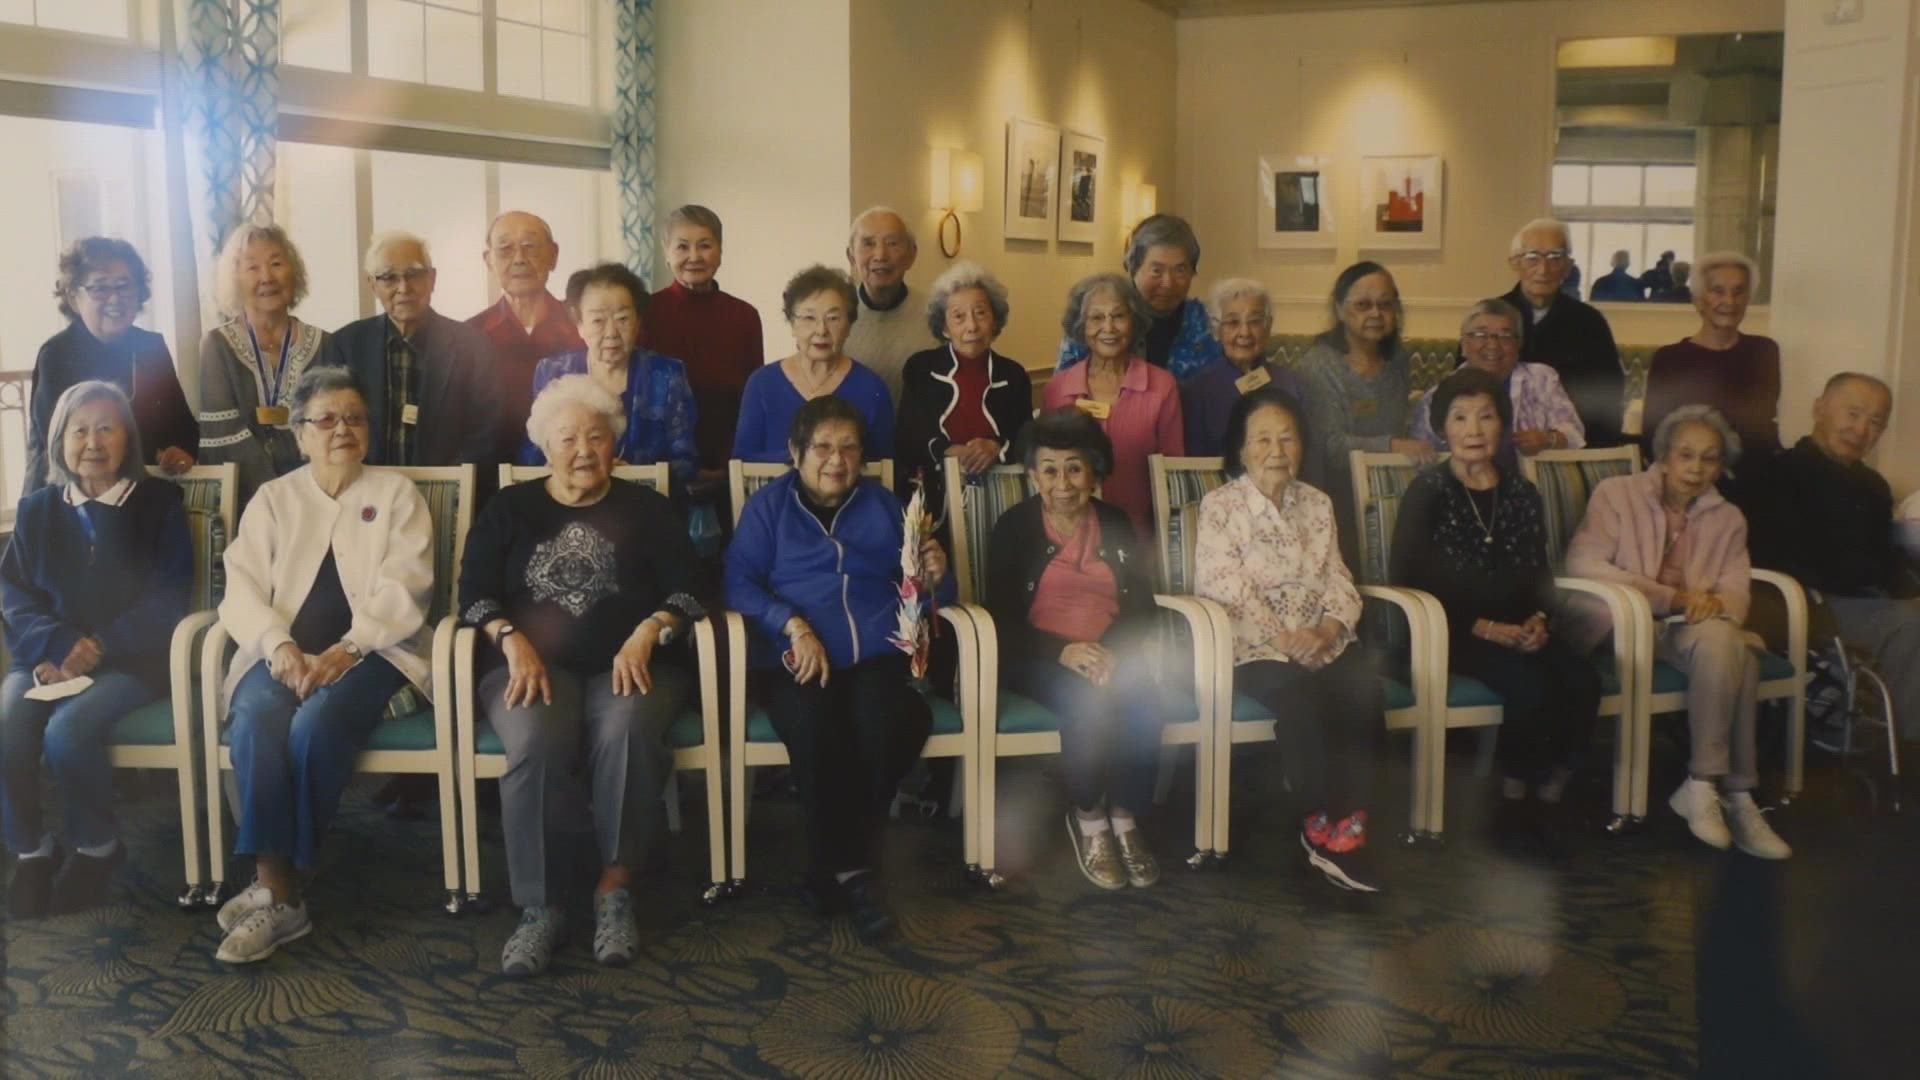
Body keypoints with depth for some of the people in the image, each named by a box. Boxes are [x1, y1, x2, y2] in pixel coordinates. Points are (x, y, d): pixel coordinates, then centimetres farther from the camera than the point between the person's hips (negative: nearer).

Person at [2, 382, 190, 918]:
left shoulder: (158, 502, 4)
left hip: (130, 660, -3)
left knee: (68, 730, -31)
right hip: (47, 659, 3)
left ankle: (97, 846, -5)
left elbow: (167, 596, -4)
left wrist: (100, 646, -16)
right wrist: (53, 648, -15)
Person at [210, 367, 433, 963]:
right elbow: (242, 586, 5)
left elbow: (402, 590, -3)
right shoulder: (272, 498, 18)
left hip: (372, 651, -2)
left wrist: (344, 650, -18)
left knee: (316, 722, -33)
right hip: (286, 652, 2)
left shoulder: (396, 493, 11)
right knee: (256, 718, -31)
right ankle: (277, 891, -31)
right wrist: (278, 645, -16)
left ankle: (277, 886, -21)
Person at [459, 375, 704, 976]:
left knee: (627, 727, -37)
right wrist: (513, 641, -11)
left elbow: (686, 592, 5)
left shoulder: (647, 511, 16)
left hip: (632, 666, 0)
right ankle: (540, 907, -25)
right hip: (535, 666, 0)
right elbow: (475, 593, 8)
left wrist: (647, 634, -15)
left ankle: (616, 887, -24)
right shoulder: (509, 510, 18)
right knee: (534, 741, -35)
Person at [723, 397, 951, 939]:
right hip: (795, 659, -2)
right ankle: (850, 868, -18)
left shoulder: (883, 504, 22)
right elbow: (739, 581, -1)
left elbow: (913, 587, 20)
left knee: (886, 727, -33)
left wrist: (934, 575, -4)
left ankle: (832, 867, -14)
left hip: (878, 656, 2)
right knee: (814, 728, -36)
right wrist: (794, 626, -15)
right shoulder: (768, 504, 13)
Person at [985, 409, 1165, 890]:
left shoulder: (1117, 524, 11)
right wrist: (1063, 651, -22)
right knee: (1087, 700, -33)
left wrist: (1113, 652, -17)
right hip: (1039, 657, -3)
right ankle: (1087, 818, -12)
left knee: (1144, 701, -30)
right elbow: (1002, 618, -6)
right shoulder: (1013, 527, 2)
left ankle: (1126, 818, -13)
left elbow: (1143, 609, 5)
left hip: (1112, 653, 3)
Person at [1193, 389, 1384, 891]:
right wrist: (1283, 639, -20)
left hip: (1322, 643, 5)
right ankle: (1320, 827, -17)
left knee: (1364, 692, -26)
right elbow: (1226, 590, -12)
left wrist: (1328, 630, -12)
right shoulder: (1220, 506, -1)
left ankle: (1349, 829, -21)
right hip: (1253, 648, -4)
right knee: (1303, 700, -33)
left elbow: (1339, 581, 9)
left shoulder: (1317, 503, 15)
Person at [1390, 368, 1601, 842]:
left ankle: (1552, 794, -3)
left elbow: (1539, 572, 16)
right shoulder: (1429, 491, -3)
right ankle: (1514, 796, -6)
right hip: (1452, 631, -5)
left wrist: (1537, 620, -8)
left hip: (1517, 628, 5)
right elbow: (1407, 577, -10)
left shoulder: (1520, 493, 13)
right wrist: (1485, 628, -15)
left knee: (1583, 681, -21)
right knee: (1531, 686, -29)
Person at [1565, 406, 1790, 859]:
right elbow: (1582, 563, -10)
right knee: (1729, 651, -31)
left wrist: (1717, 602, -21)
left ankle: (1703, 786, -26)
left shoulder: (1728, 518, 19)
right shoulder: (1617, 493, 5)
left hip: (1693, 628, 4)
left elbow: (1737, 592, 6)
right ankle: (1733, 794, -24)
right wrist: (1672, 598, -16)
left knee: (1722, 640, -33)